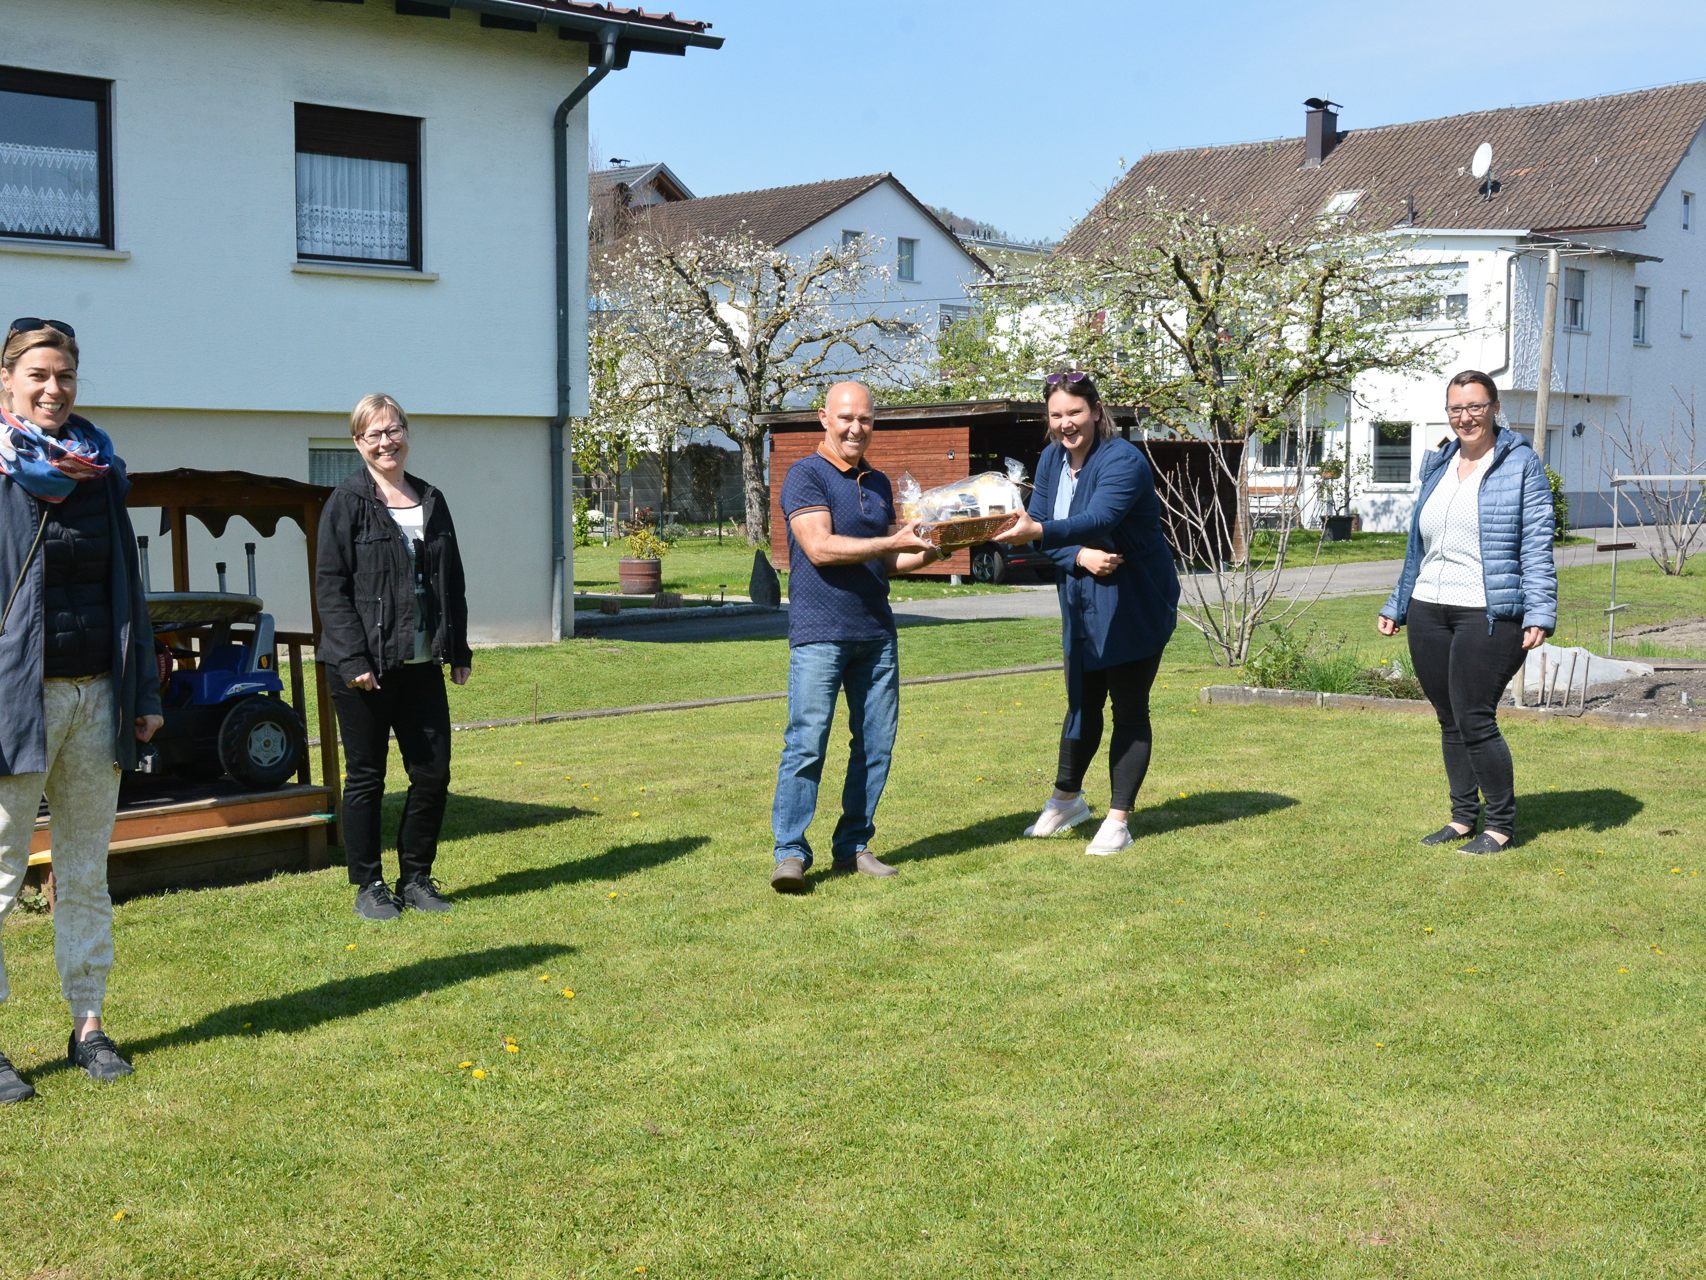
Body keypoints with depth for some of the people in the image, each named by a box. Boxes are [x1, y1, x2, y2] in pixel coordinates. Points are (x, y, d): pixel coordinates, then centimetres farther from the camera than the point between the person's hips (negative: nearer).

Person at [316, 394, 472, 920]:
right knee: (366, 777, 3)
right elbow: (330, 587, -10)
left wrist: (458, 649, 12)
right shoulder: (347, 503, -6)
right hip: (365, 667, -5)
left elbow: (451, 580, 17)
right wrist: (353, 659, -17)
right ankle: (368, 886, 15)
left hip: (421, 664, 5)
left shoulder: (432, 501, 11)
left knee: (433, 772, 6)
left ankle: (416, 878, 21)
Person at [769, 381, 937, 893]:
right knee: (807, 742, -10)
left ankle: (853, 847, 15)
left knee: (876, 744, 6)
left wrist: (925, 553, 4)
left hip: (877, 634, 7)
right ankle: (790, 853, -5)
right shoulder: (806, 475, -4)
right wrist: (894, 542, -17)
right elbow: (820, 548, -15)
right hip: (820, 633, -7)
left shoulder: (878, 483, 18)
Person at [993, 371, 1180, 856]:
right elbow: (1040, 526, -1)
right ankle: (1066, 799, 33)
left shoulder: (1123, 461, -22)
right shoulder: (1052, 458, 1)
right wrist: (1079, 557, -20)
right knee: (1083, 703, 16)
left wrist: (1038, 531, -55)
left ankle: (1117, 822, 9)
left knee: (1129, 709, 0)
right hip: (1083, 605, 6)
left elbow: (1097, 520, -39)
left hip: (1135, 605, -6)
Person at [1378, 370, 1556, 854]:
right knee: (1449, 721, 10)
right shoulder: (1437, 466, 16)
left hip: (1488, 615, -6)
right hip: (1429, 613, 6)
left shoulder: (1521, 464, -3)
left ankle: (1501, 824, 6)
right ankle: (1463, 816, 22)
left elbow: (1537, 544, -8)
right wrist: (1397, 606, 22)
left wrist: (1539, 612, -16)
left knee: (1474, 719, -9)